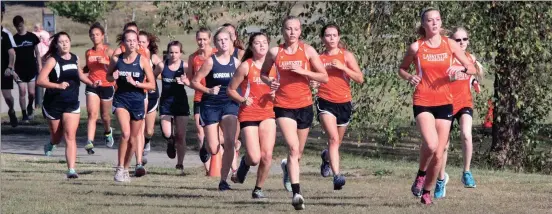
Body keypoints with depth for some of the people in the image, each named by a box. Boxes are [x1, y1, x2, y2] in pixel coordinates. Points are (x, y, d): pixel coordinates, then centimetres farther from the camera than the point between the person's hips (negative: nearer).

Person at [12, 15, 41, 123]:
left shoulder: (32, 37, 2)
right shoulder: (14, 39, 1)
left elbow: (37, 53, 7)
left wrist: (40, 66, 1)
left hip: (31, 69, 0)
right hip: (20, 70, 0)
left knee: (31, 93, -2)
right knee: (22, 92, -3)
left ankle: (30, 107, 28)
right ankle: (24, 115, 6)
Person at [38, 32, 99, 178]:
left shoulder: (74, 58, 5)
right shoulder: (53, 60, -12)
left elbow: (80, 75, 26)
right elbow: (40, 80, -20)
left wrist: (91, 84, 10)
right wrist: (58, 85, -31)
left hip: (72, 104, 3)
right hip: (54, 104, -3)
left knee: (70, 136, -11)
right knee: (57, 136, 14)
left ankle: (71, 169, -16)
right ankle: (50, 145, 52)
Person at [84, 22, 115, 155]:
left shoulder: (108, 51, -4)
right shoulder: (88, 53, 9)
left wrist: (106, 62, -23)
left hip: (106, 86, -2)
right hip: (92, 86, 2)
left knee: (105, 115, 12)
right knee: (92, 114, -15)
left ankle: (108, 132, 46)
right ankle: (90, 143, -25)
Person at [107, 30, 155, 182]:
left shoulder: (143, 60, -6)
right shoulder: (117, 59, -2)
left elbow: (152, 85, -5)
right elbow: (108, 76, 15)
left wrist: (135, 83, -19)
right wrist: (113, 77, -8)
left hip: (138, 100, 1)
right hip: (121, 99, -1)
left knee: (133, 138, 10)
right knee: (125, 133, -21)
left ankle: (126, 169, 28)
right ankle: (120, 168, -10)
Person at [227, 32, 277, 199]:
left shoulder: (273, 66, 7)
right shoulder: (246, 66, -3)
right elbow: (231, 90, 1)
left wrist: (275, 94, -4)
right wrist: (243, 100, -16)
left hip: (267, 114, 3)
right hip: (248, 115, -3)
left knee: (267, 155, -10)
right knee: (255, 158, -12)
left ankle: (259, 188, 10)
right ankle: (245, 162, 25)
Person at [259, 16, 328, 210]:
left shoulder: (307, 50, -1)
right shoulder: (275, 52, 0)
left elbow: (324, 77, -2)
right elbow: (263, 73, 15)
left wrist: (303, 71, -16)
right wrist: (269, 82, -7)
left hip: (304, 106, 2)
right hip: (283, 106, -2)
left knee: (298, 152, 15)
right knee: (293, 148, -19)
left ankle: (288, 166, 52)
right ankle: (296, 193, -23)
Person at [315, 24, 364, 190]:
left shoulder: (346, 56, 3)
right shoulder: (318, 57, 4)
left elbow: (360, 79, -4)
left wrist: (343, 67, -16)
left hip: (344, 103, 2)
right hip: (325, 102, -2)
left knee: (337, 142, 15)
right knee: (333, 138, -21)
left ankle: (326, 157, 50)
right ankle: (337, 175, -28)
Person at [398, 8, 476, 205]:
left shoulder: (449, 44, 3)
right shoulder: (416, 47, -1)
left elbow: (472, 68, 6)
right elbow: (402, 69, 13)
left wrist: (460, 68, -15)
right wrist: (410, 77, -9)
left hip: (444, 103, 3)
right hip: (422, 102, -3)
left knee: (439, 154, 3)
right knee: (431, 145, -25)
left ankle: (427, 190, 22)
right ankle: (421, 174, 4)